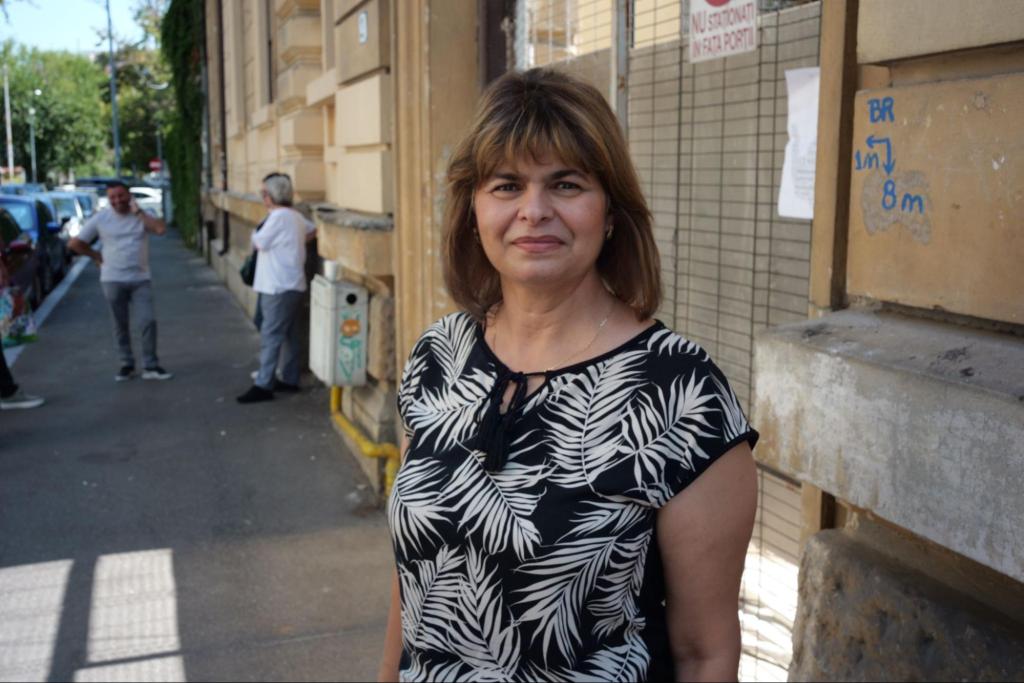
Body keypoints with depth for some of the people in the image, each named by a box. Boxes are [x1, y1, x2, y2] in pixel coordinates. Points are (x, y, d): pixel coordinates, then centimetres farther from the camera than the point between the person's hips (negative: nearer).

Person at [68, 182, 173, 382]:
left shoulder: (142, 215, 1)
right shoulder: (100, 219, -1)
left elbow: (161, 229, -20)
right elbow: (74, 243, 3)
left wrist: (138, 212, -15)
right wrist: (97, 256, 3)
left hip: (141, 279, 0)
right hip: (113, 280, 0)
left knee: (148, 321, -7)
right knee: (121, 326, 8)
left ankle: (151, 366, 2)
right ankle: (127, 365, 20)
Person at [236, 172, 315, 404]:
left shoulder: (278, 217, -15)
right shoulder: (296, 216, 13)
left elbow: (258, 243, -11)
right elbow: (313, 230, 29)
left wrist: (255, 233, 10)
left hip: (279, 288, -10)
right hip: (291, 285, 10)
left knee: (270, 335, -8)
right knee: (289, 335, 13)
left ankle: (263, 385, -8)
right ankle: (289, 380, 20)